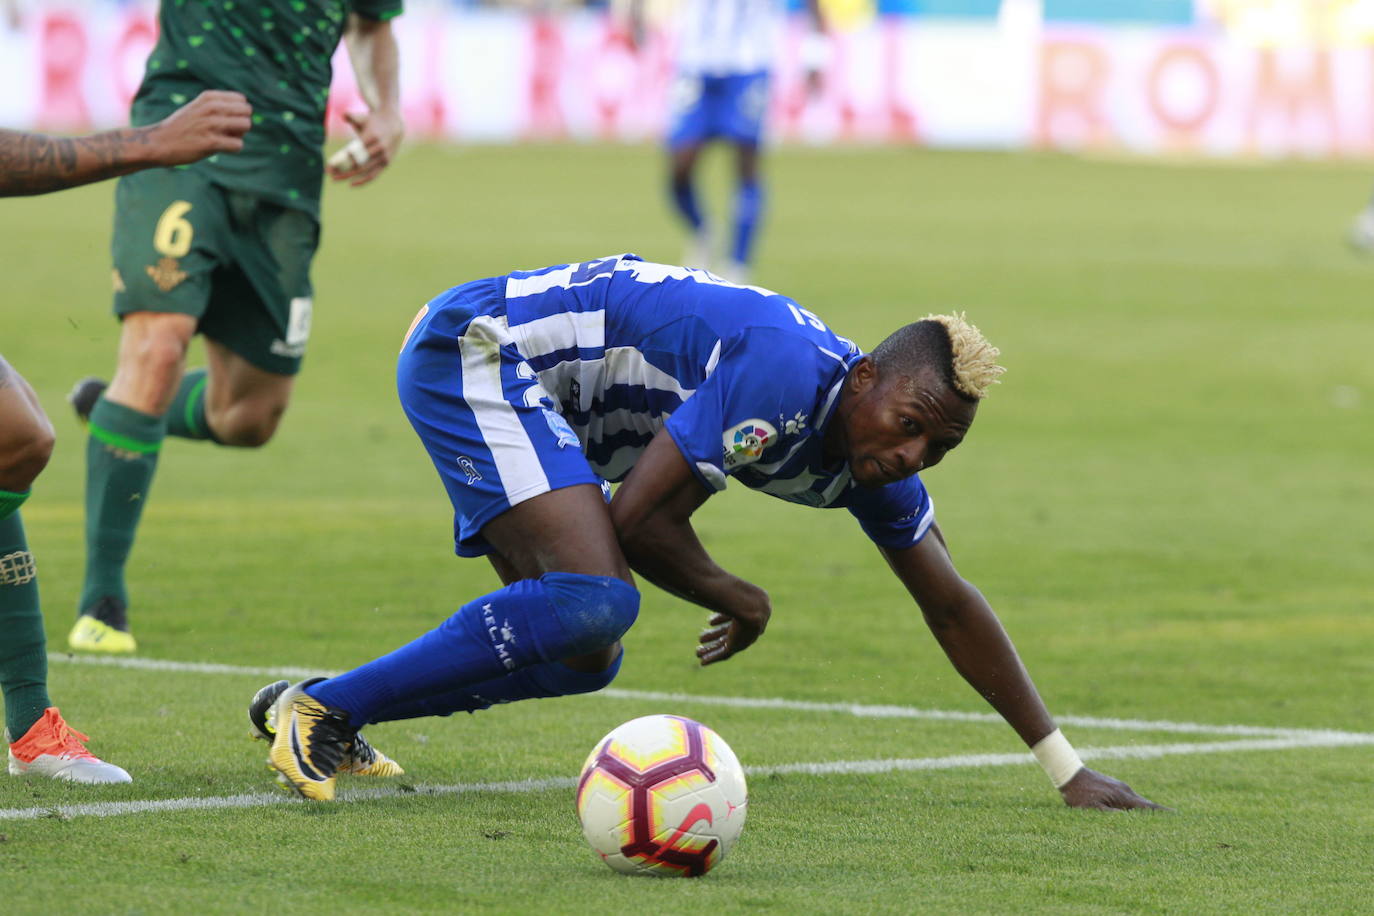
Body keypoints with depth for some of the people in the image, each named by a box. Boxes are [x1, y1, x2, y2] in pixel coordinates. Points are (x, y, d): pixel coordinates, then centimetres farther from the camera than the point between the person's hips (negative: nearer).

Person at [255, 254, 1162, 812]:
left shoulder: (876, 454, 1)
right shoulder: (789, 376, -27)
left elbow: (952, 607, 11)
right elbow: (637, 520, -25)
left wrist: (1068, 767, 11)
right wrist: (739, 600, -6)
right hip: (474, 345, -10)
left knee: (584, 656, 9)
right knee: (596, 598, -26)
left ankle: (320, 708, 15)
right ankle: (324, 706, -19)